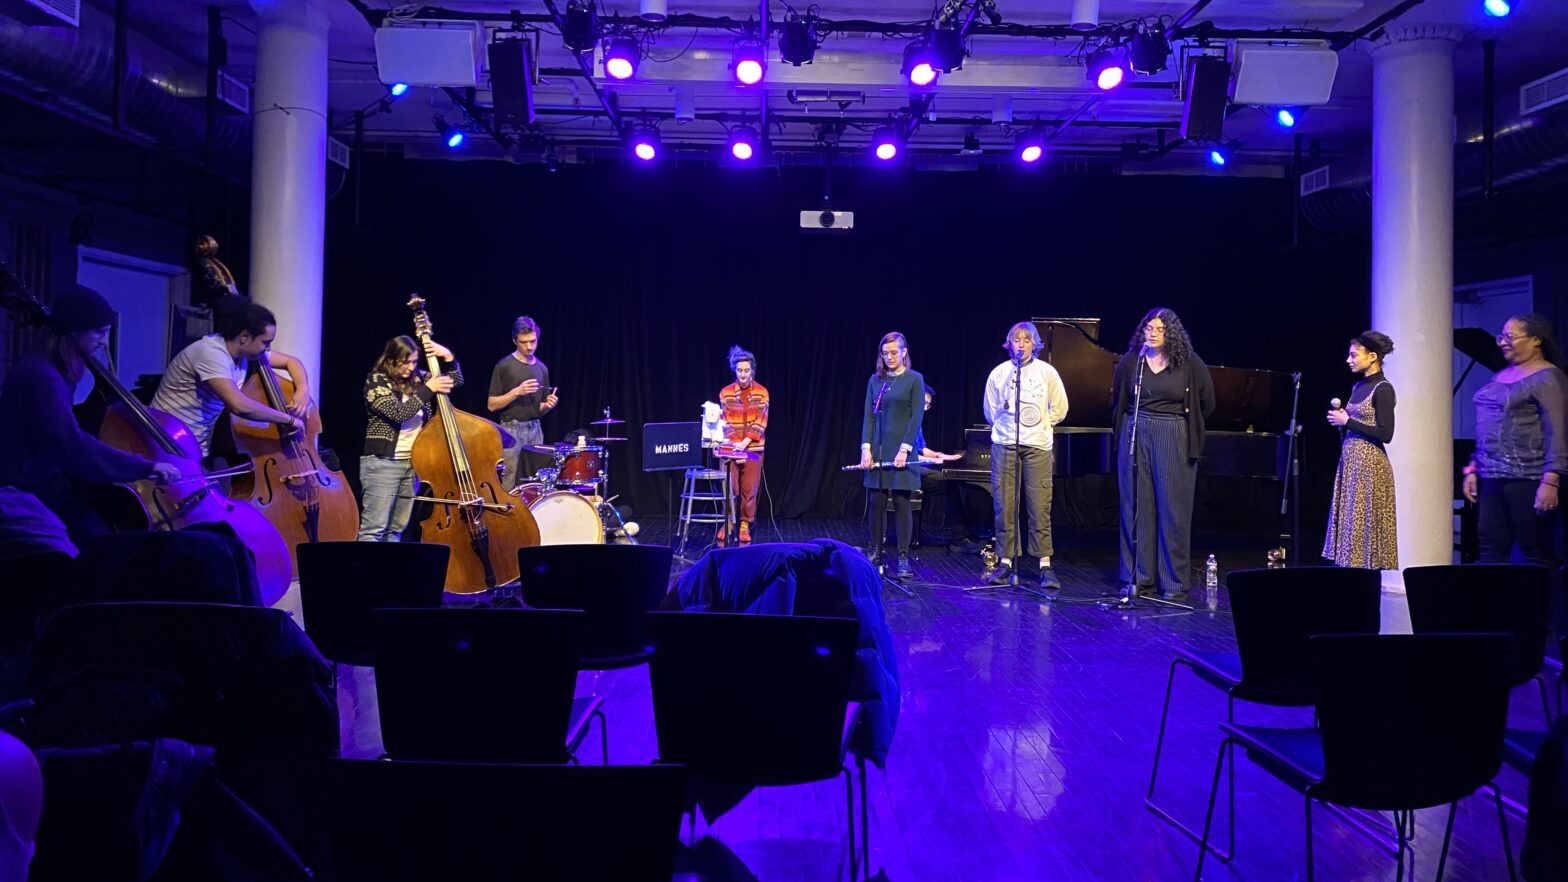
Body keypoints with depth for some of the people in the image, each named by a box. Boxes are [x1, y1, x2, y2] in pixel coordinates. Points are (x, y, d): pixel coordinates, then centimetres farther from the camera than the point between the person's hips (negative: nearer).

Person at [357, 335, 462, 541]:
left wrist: (448, 357, -3)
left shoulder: (418, 378, 10)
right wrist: (428, 389, -16)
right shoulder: (376, 382, -7)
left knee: (397, 529, 10)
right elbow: (399, 413, -19)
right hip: (383, 463, -6)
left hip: (414, 462, 6)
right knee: (373, 529, -9)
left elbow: (456, 381, 13)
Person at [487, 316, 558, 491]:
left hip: (535, 430, 5)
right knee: (510, 486, -7)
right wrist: (517, 391, -18)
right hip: (511, 430, -5)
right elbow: (492, 405, -6)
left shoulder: (542, 368, 12)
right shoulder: (504, 366, -4)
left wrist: (548, 405, -3)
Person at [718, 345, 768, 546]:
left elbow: (760, 422, -7)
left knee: (749, 489, 2)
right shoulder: (726, 393, 1)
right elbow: (726, 422, -2)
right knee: (730, 488, -1)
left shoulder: (761, 393, -1)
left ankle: (745, 526, 11)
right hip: (731, 448, 0)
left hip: (753, 448, 0)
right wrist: (735, 444, -14)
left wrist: (745, 443, -16)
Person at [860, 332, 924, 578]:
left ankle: (903, 558, 1)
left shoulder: (914, 379, -1)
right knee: (877, 502, 5)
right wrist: (866, 448, -4)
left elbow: (916, 417, -7)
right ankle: (875, 552, 15)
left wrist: (904, 449, -16)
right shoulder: (875, 380, 10)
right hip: (878, 449, 4)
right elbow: (869, 416, 7)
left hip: (901, 449, -4)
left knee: (901, 502, -3)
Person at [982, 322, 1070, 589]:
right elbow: (990, 411, 17)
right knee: (1004, 505, 0)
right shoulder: (998, 373, 6)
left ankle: (1045, 565, -2)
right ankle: (1005, 562, 7)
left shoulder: (1047, 372, 3)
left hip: (1037, 446, -1)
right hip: (1004, 445, 1)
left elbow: (1059, 409, 12)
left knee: (1040, 506, -6)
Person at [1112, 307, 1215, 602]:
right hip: (1136, 437, 2)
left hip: (1173, 440, -2)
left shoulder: (1189, 364, -3)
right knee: (1136, 508, 4)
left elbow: (1207, 404, 9)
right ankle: (1138, 578, 12)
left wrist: (1183, 425, 12)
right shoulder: (1131, 361, 3)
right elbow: (1117, 402, 17)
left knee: (1173, 510, 0)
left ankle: (1174, 582, 7)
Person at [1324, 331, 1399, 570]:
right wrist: (1340, 419, 3)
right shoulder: (1358, 386, 14)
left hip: (1369, 463, -8)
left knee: (1365, 524, -5)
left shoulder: (1383, 389, -11)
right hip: (1350, 461, 8)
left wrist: (1347, 421, -15)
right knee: (1349, 522, 8)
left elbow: (1385, 434, -17)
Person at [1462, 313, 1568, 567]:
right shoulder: (1501, 376, 17)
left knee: (1536, 553, -3)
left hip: (1527, 479, -7)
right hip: (1492, 478, 8)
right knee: (1491, 550, 4)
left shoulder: (1548, 378, -7)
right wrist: (1473, 469, 17)